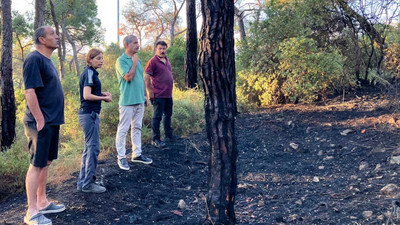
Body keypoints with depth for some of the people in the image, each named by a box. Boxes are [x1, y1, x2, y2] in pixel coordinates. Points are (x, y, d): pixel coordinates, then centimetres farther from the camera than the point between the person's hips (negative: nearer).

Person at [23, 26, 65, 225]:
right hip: (41, 124, -9)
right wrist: (40, 120, -20)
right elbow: (30, 92, -21)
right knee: (37, 165, -4)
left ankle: (42, 203, 27)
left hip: (52, 122, 10)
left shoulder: (47, 60, 16)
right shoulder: (34, 59, -14)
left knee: (45, 163, 15)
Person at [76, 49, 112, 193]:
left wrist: (102, 93, 10)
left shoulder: (90, 72, 16)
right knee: (93, 148, -5)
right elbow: (87, 96, -21)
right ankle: (88, 183, 3)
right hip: (89, 114, -10)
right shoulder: (89, 73, -13)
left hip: (89, 114, 10)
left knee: (89, 148, 14)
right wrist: (104, 98, -10)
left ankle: (83, 182, 22)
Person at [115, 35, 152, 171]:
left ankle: (137, 154, 23)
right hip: (127, 101, -8)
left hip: (139, 100, 8)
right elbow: (128, 77, -22)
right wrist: (134, 63, -11)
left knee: (137, 128, 13)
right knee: (123, 129, -2)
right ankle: (121, 157, 6)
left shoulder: (137, 60, 15)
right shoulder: (121, 60, -9)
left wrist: (145, 95, 17)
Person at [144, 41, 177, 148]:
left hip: (168, 94, 8)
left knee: (168, 115, 17)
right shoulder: (153, 61, -10)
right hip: (158, 95, -8)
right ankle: (155, 139, 3)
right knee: (157, 117, -3)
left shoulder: (167, 60, 14)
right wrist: (150, 92, -17)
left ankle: (169, 135, 30)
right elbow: (146, 77, -14)